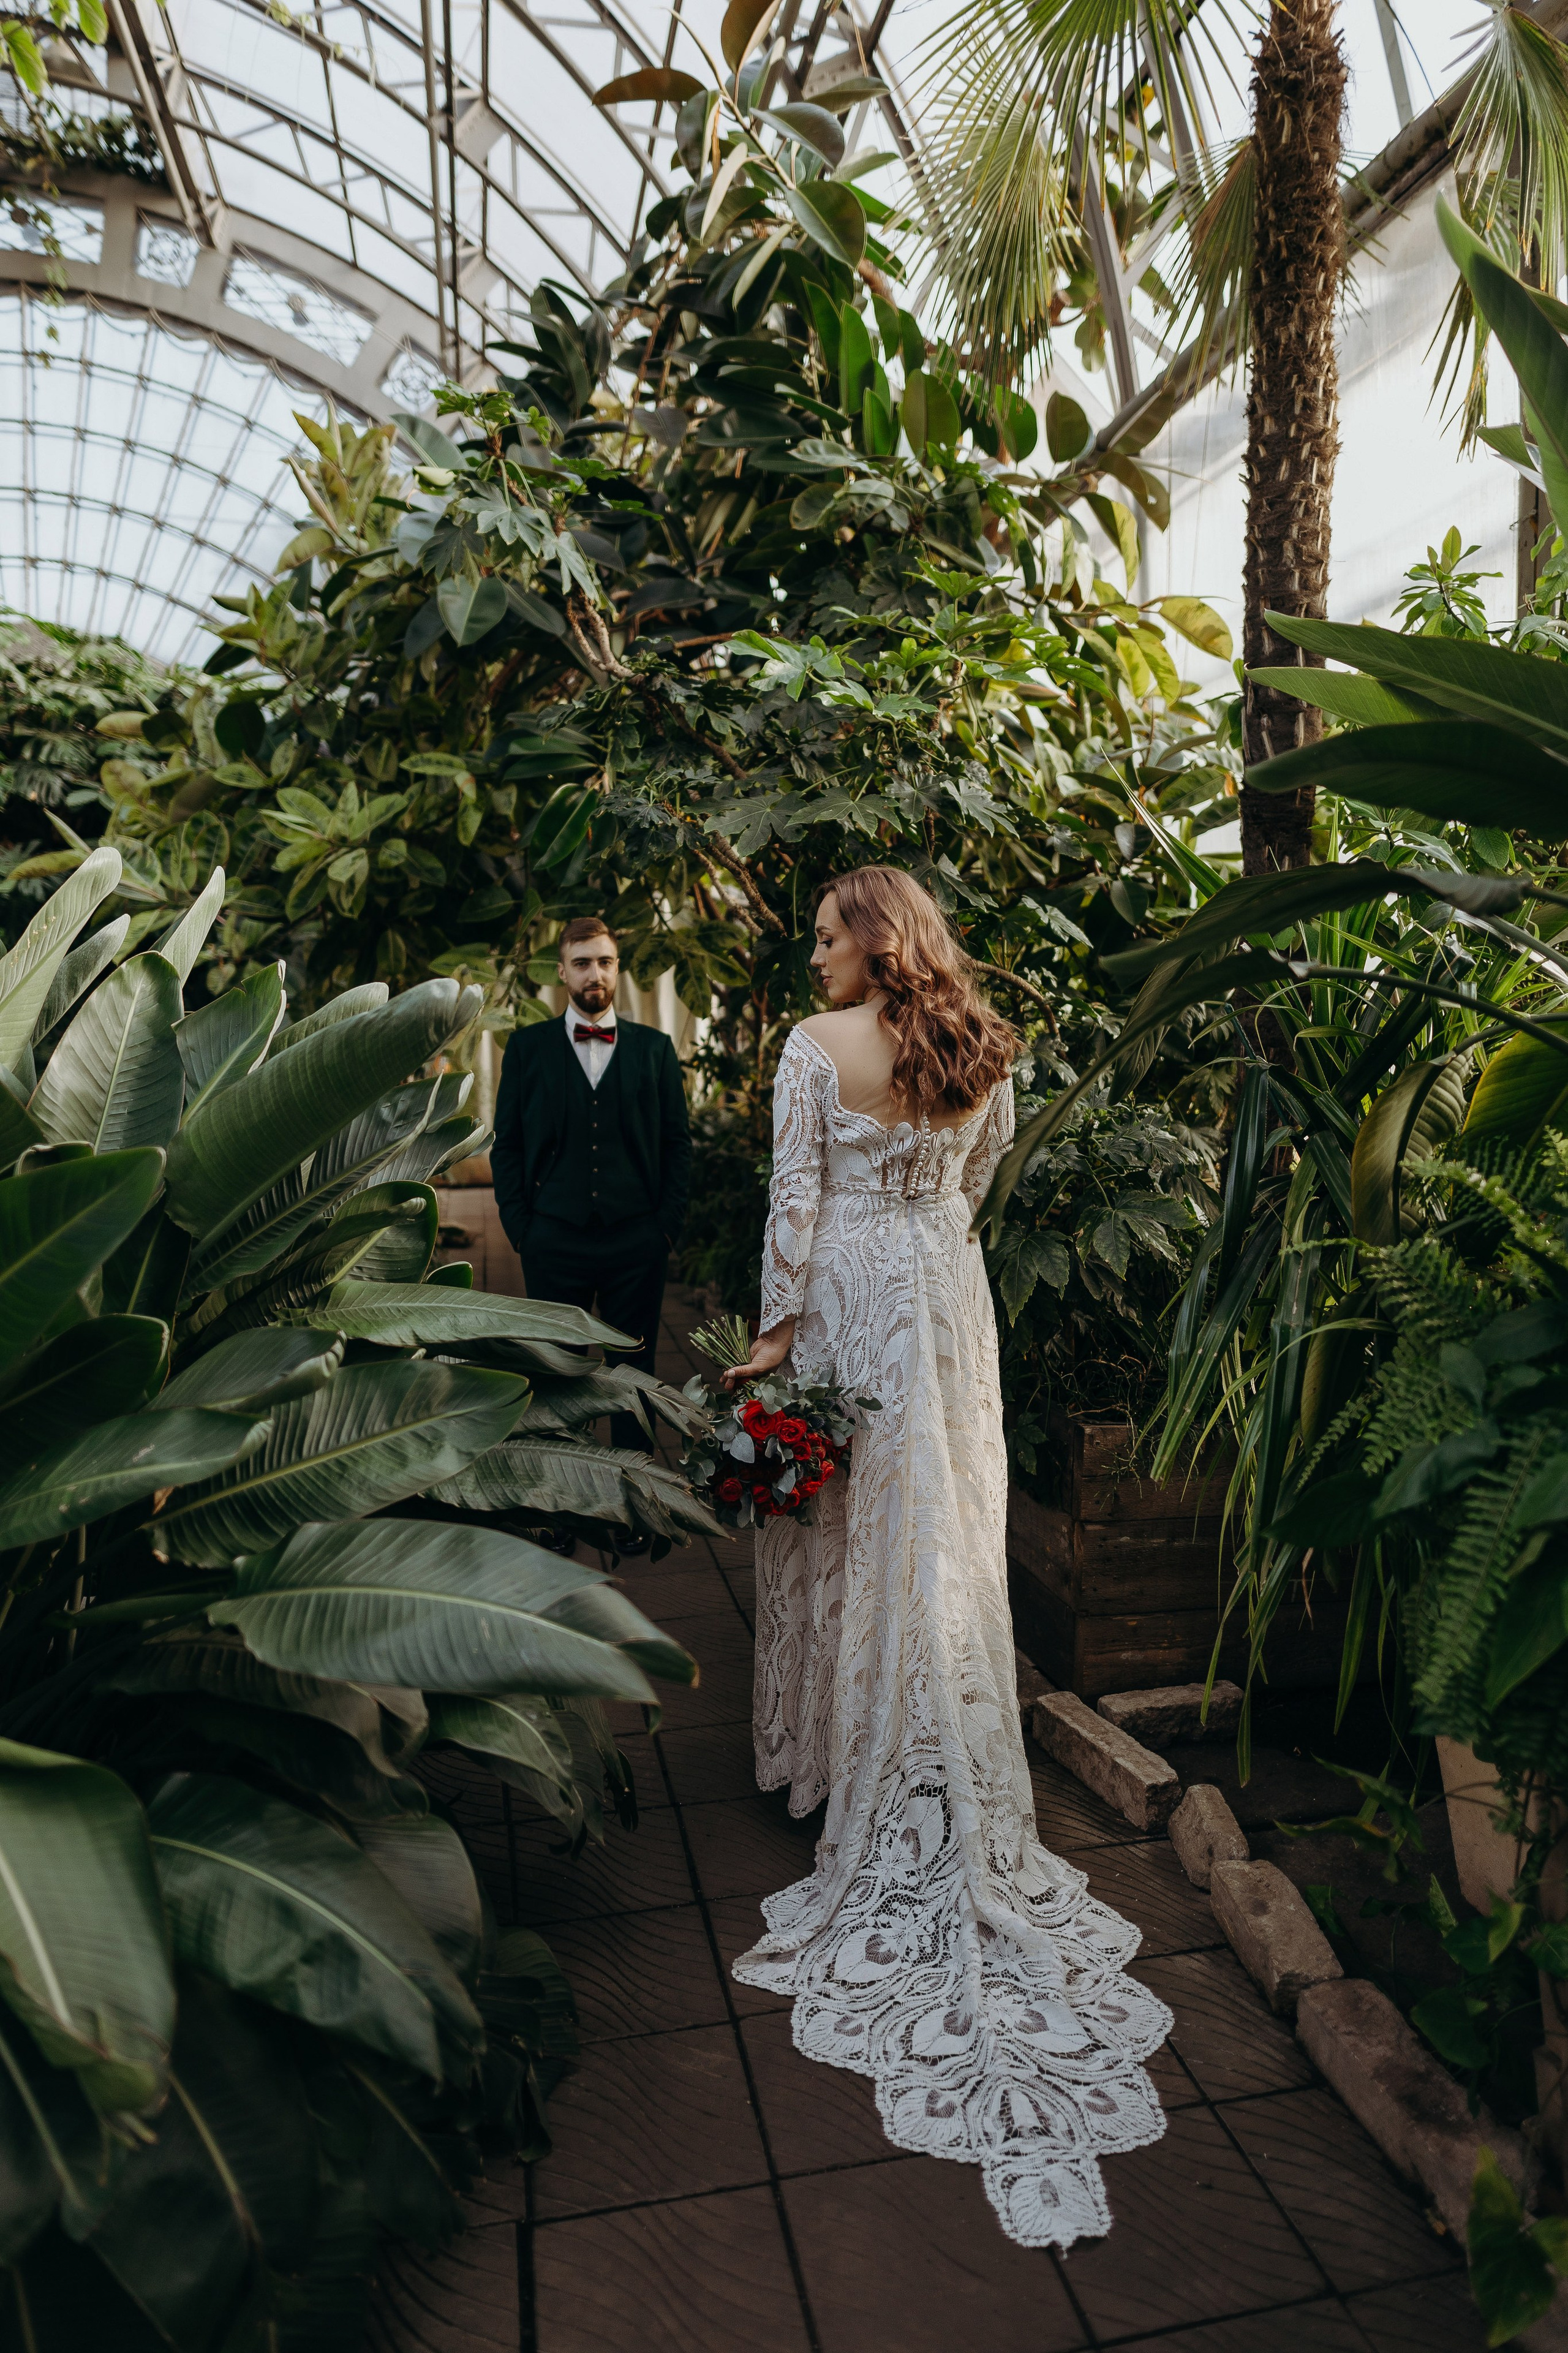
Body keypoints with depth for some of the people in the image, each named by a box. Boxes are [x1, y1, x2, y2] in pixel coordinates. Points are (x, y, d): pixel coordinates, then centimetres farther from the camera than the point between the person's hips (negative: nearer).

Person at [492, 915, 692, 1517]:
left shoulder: (654, 1048, 7)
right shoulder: (527, 1047, 6)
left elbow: (678, 1143, 7)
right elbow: (507, 1145, 6)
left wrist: (669, 1225, -1)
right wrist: (520, 1228, -2)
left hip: (638, 1242, 1)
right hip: (554, 1242, 0)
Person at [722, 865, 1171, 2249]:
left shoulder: (816, 1048, -13)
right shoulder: (983, 1047, 3)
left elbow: (797, 1200, -13)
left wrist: (779, 1330, -6)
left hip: (850, 1299, -4)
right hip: (950, 1300, 5)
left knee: (848, 1521, 9)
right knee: (945, 1521, 13)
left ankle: (832, 1740, 24)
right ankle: (956, 1799, 26)